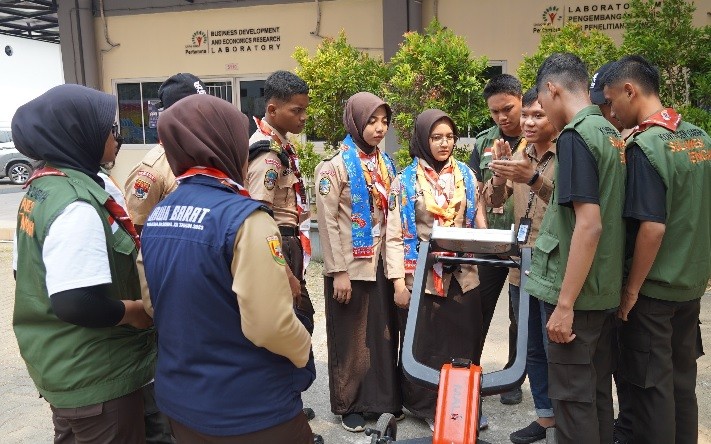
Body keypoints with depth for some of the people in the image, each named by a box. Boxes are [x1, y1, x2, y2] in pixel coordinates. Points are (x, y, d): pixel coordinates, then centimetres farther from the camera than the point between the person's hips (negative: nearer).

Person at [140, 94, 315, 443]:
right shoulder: (243, 218, -24)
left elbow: (153, 305, 9)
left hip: (178, 398, 7)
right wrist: (303, 352, -6)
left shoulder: (156, 218, 0)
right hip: (250, 411, -6)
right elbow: (270, 326, -25)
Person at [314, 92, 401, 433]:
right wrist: (338, 271, -16)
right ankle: (350, 404, 24)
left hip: (380, 261, 6)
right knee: (351, 337, 7)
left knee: (383, 333, 13)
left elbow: (391, 215, 13)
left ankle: (383, 398, 30)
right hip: (351, 264, -5)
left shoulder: (385, 163, 8)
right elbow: (327, 222, -13)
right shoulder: (336, 165, -11)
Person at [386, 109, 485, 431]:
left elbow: (478, 223, 14)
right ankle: (427, 407, 24)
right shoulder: (406, 181, -1)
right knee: (424, 345, 7)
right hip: (421, 276, -3)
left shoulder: (466, 175, 8)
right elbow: (394, 236, -5)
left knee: (464, 342, 9)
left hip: (462, 274, 3)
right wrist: (398, 281, -12)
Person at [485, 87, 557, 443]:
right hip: (521, 269, 6)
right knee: (532, 349, 16)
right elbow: (493, 201, 1)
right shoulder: (518, 156, 9)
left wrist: (534, 179, -36)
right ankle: (545, 414, 32)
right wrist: (499, 174, -18)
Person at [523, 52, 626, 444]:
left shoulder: (576, 136, -17)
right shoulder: (611, 133, 10)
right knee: (596, 390, 18)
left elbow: (589, 225, -23)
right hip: (605, 289, 9)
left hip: (577, 293, -9)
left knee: (572, 397, 3)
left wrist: (565, 304, -21)